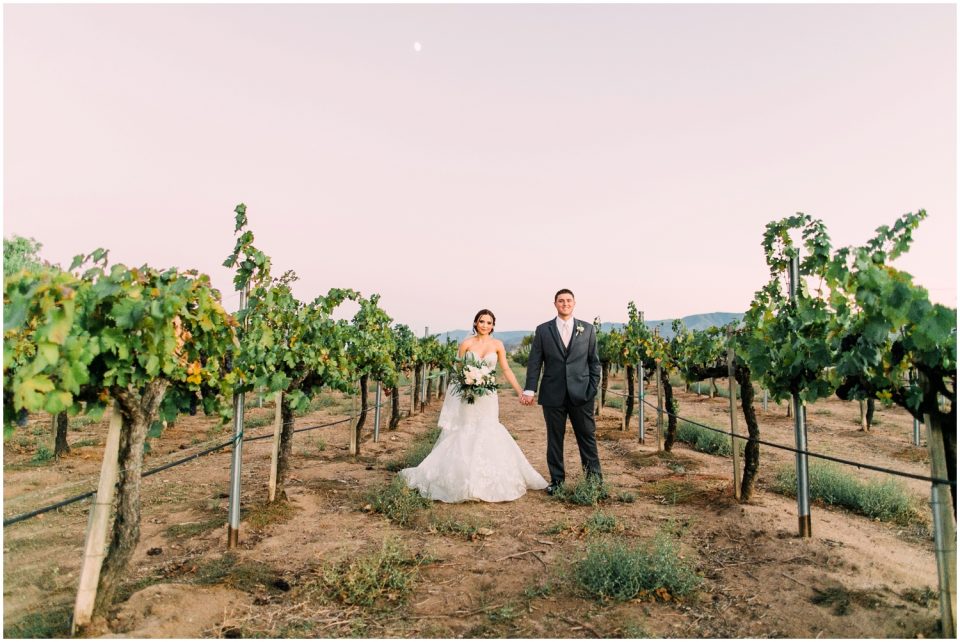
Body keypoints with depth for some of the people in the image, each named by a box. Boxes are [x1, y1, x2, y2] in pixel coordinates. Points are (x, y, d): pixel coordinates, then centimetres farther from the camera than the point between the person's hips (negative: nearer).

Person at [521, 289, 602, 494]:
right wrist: (529, 389, -6)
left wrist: (593, 388, -1)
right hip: (553, 394, 0)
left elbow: (594, 361, 8)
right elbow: (534, 362, 2)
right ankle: (556, 480, 20)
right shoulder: (543, 330, 4)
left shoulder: (588, 329, 6)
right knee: (554, 439, 8)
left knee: (587, 437, 5)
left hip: (581, 393, 0)